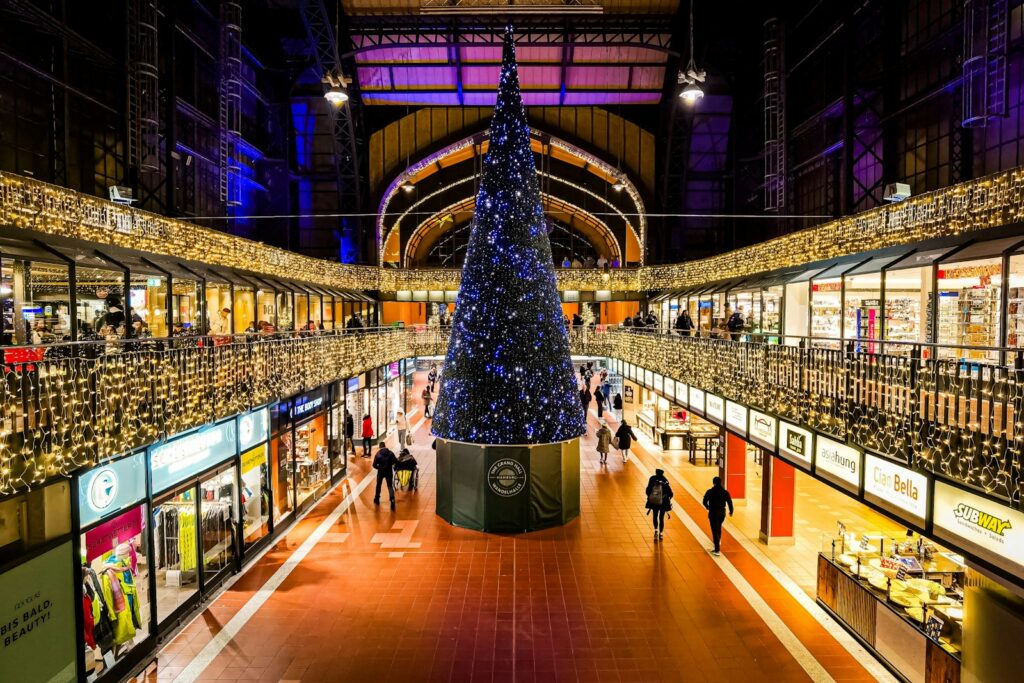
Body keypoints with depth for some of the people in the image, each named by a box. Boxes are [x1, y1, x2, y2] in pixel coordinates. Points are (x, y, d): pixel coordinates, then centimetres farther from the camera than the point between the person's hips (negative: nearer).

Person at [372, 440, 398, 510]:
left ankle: (377, 499, 34)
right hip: (389, 471, 1)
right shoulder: (390, 453, -4)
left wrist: (379, 467, 8)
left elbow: (374, 465, -11)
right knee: (390, 486, 6)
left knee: (378, 485, 20)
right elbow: (396, 462, -3)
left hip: (381, 472, -1)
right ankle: (392, 498, -16)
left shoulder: (378, 454, -9)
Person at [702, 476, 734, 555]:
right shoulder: (725, 492, -3)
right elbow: (730, 502, 0)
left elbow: (705, 502, -5)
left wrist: (707, 507, 17)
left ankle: (717, 550, -6)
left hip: (713, 513, -4)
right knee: (719, 527, 28)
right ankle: (718, 541, 51)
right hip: (722, 513, 4)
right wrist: (731, 511, 17)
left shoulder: (709, 492, -12)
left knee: (715, 530, -2)